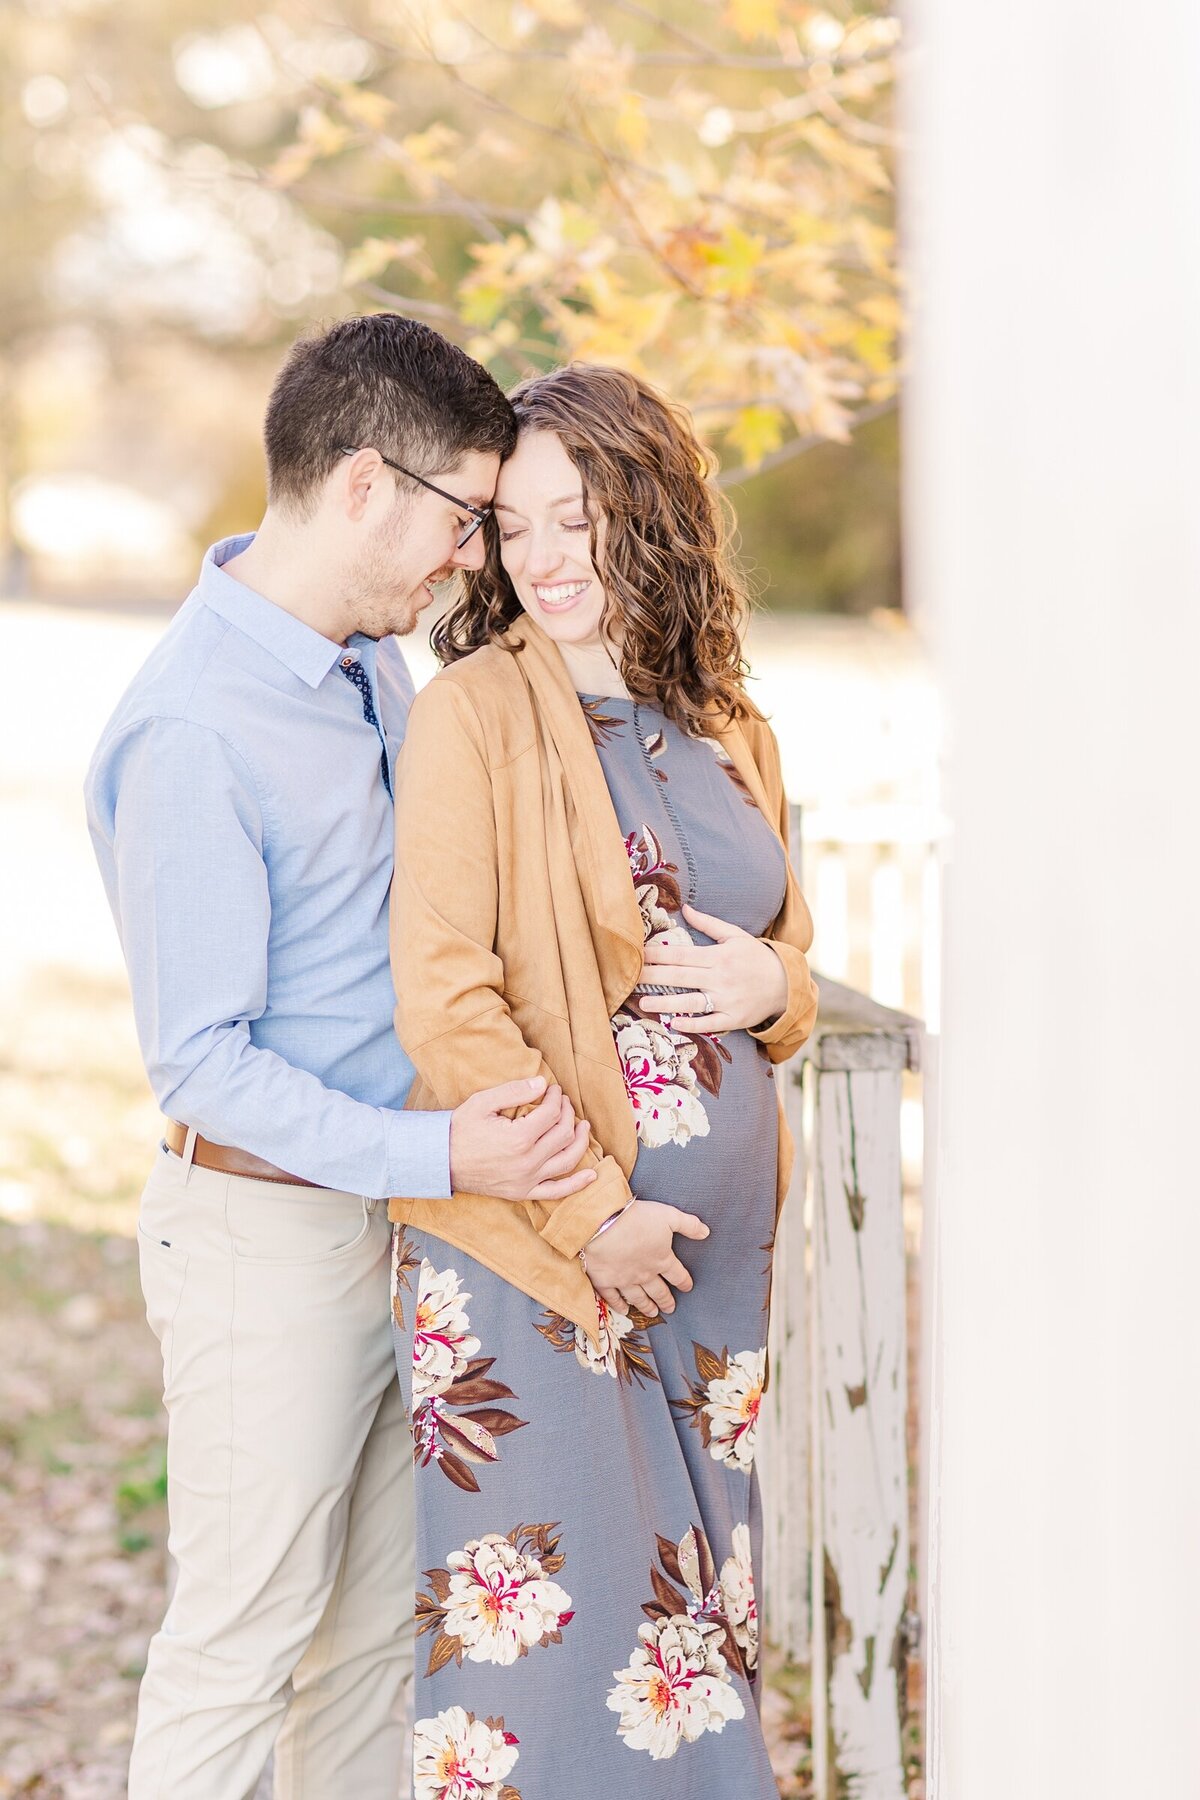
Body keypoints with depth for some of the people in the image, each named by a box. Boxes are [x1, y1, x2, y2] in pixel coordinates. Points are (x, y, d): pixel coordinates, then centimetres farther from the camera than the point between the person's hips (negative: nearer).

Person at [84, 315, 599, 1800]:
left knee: (377, 1621, 16)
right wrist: (434, 1158, -29)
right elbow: (201, 1062, -21)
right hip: (267, 1229, -8)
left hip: (400, 1208, 8)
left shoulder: (373, 661, 5)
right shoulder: (188, 732, -22)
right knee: (246, 1634, 3)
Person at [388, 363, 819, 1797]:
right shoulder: (476, 712, -7)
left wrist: (774, 983, -1)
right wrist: (591, 1211, -16)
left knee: (686, 1600, 13)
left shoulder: (729, 734, 11)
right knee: (545, 1611, -2)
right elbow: (443, 998, -13)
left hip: (714, 1246, 6)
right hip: (531, 1250, -6)